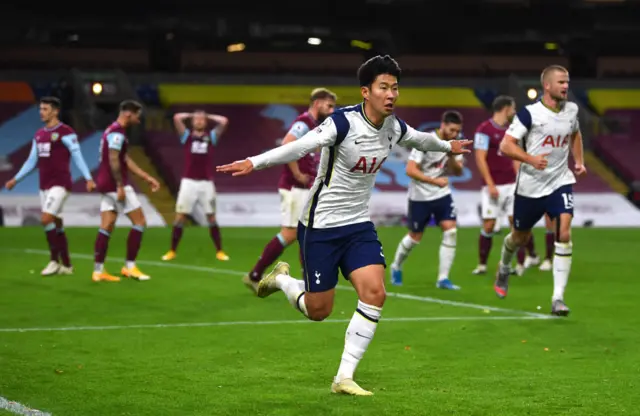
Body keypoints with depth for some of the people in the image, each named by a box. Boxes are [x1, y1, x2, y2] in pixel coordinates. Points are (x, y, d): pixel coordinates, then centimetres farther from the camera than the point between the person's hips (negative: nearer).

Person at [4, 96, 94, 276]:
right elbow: (32, 161, 20)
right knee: (56, 224, 8)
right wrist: (15, 179, 17)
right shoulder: (39, 135, 14)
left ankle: (55, 260, -5)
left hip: (60, 184, -7)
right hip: (45, 185, 7)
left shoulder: (65, 132, -8)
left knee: (46, 220, -16)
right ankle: (66, 265, 14)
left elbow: (77, 157, -10)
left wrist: (88, 179, -19)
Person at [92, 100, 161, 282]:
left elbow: (125, 160, 22)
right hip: (115, 185, -10)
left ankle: (98, 271, 3)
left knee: (106, 227, 6)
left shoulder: (114, 131, 18)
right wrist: (120, 187, -22)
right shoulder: (117, 132, -14)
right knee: (140, 221, -2)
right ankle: (130, 267, -1)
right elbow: (113, 160, -22)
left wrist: (147, 177, 21)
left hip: (107, 185, 10)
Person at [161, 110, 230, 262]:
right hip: (189, 182, -1)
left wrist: (208, 116, 12)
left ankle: (219, 251, 11)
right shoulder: (186, 135, 8)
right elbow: (177, 118, -3)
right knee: (180, 217, -2)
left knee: (212, 218, 3)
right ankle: (172, 251, 7)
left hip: (206, 183, 1)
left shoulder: (211, 136, 10)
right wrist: (191, 115, 12)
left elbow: (224, 121, 0)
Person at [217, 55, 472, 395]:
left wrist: (447, 146, 42)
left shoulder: (394, 128, 1)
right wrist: (254, 162, -46)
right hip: (320, 226, -6)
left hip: (358, 225, 6)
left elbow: (420, 139, 25)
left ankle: (344, 378, -4)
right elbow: (299, 147, -33)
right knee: (318, 311, 0)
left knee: (374, 293, -13)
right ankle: (281, 279, 34)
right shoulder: (344, 122, -21)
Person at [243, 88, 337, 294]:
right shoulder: (304, 123, -13)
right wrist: (297, 174, -23)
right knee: (289, 234, -9)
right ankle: (254, 276, -3)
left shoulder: (315, 126, 16)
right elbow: (286, 145, -30)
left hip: (306, 190, 9)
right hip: (295, 189, -9)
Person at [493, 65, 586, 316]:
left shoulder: (571, 110, 3)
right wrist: (531, 159, -28)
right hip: (531, 185, -3)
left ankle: (558, 298, -17)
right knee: (520, 237, 16)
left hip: (560, 182, 3)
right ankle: (503, 268, 51)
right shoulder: (530, 113, -14)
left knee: (564, 233, -18)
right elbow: (506, 145, -15)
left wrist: (579, 161, 12)